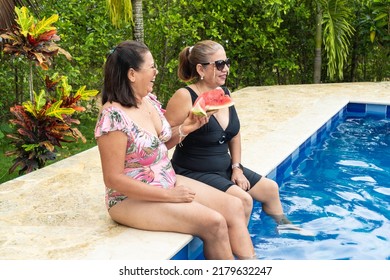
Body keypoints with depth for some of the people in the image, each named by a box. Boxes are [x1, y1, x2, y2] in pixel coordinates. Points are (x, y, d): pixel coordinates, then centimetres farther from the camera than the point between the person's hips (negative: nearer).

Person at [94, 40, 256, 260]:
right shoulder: (113, 116, -22)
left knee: (234, 207, -3)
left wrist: (185, 127, -1)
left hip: (168, 182, 9)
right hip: (133, 199, -8)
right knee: (214, 222, -19)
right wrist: (168, 196, -20)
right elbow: (113, 179, -22)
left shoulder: (150, 100, 3)